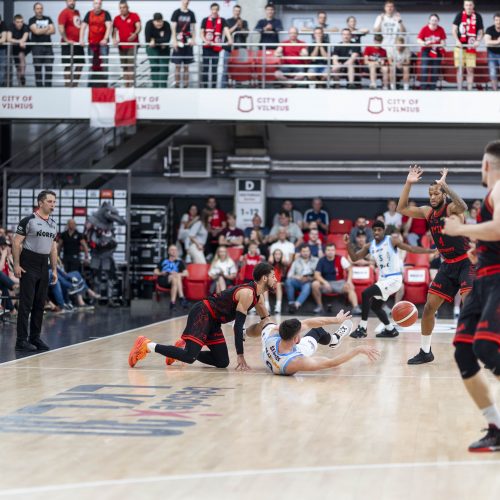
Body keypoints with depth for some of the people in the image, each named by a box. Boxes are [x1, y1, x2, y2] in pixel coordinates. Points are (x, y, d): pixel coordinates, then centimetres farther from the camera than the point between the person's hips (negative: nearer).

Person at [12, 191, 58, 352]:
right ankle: (21, 340, -3)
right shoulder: (29, 221, -8)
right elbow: (16, 243, -9)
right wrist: (16, 265, -15)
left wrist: (54, 269, 14)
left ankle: (35, 338, 18)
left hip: (44, 266, 7)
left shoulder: (53, 224, 13)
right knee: (26, 303, -6)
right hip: (29, 266, -7)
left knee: (40, 304, 9)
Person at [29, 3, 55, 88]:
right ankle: (39, 86, 0)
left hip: (48, 46, 3)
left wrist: (41, 31, -5)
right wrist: (47, 29, 1)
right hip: (37, 46, -3)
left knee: (49, 68, -2)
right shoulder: (32, 20, 4)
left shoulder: (48, 19, 16)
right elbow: (36, 31, -11)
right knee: (38, 69, -3)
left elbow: (53, 30, 4)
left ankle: (48, 87, 2)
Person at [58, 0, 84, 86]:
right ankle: (68, 86, -1)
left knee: (80, 65, 9)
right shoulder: (64, 12, -9)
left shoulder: (77, 12, 14)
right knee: (68, 66, -4)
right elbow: (61, 27, -17)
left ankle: (74, 85, 18)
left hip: (78, 43, 8)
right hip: (68, 44, -8)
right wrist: (66, 39, -19)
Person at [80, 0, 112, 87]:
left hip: (103, 43, -2)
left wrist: (105, 39, -22)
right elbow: (83, 27, 3)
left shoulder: (106, 14, 0)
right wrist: (81, 39, -9)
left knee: (104, 64, -6)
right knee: (92, 65, 3)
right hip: (92, 43, 2)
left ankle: (103, 84, -3)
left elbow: (109, 26, -9)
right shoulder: (89, 14, 7)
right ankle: (91, 84, 7)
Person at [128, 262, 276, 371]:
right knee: (190, 357, -25)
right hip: (202, 314, -10)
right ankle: (147, 345, -14)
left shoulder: (258, 295, 9)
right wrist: (241, 357, -23)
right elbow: (238, 326, -24)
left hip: (212, 321, 10)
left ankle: (183, 348, 18)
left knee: (222, 362, 8)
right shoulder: (247, 293, -20)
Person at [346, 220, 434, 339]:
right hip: (383, 279, 8)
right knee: (375, 306, 17)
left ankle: (362, 328, -16)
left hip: (393, 279, -8)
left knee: (366, 294, -21)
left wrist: (431, 251, -14)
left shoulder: (392, 241, -9)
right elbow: (354, 257, 8)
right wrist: (348, 243, -7)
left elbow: (412, 249, -8)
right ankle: (390, 330, 33)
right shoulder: (370, 246, 7)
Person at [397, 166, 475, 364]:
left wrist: (444, 185, -42)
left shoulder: (452, 208, -16)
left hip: (466, 262, -7)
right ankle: (425, 352, 19)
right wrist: (408, 183, -4)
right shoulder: (428, 212, 5)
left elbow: (463, 207, -40)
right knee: (429, 307, 6)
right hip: (448, 265, 7)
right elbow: (402, 209, 6)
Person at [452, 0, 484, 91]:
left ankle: (469, 90, 1)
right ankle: (459, 90, 5)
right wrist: (457, 41, -13)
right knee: (460, 68, 0)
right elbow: (454, 29, 0)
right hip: (460, 46, 0)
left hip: (471, 47, 0)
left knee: (470, 69, -2)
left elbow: (480, 32, 8)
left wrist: (478, 41, -10)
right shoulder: (460, 15, 2)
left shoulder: (478, 16, 4)